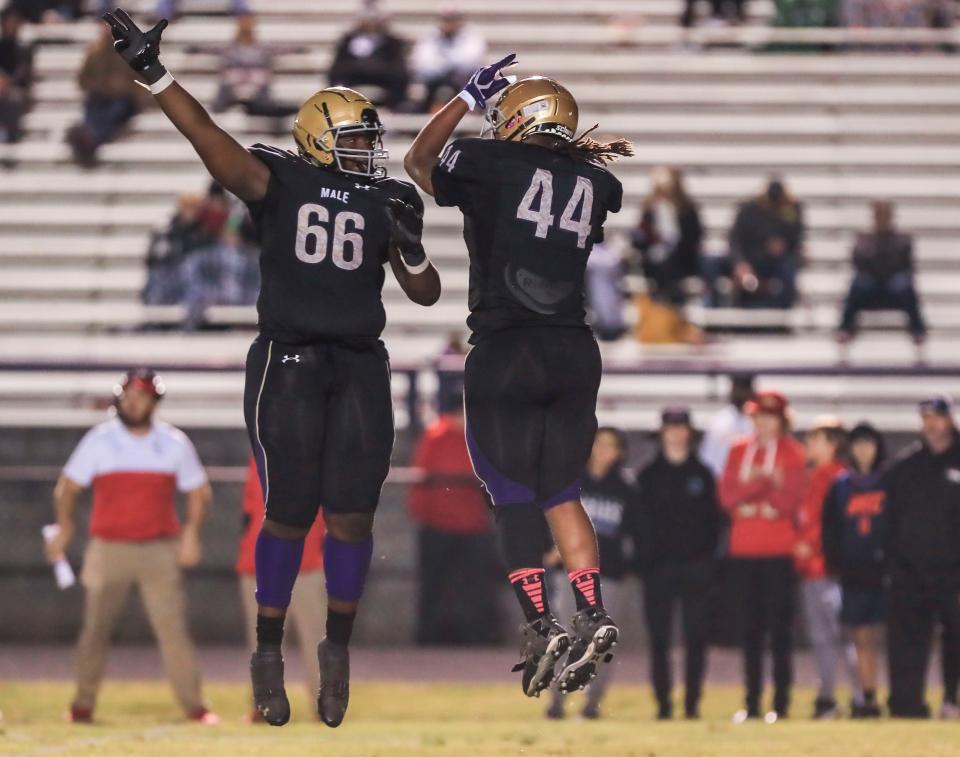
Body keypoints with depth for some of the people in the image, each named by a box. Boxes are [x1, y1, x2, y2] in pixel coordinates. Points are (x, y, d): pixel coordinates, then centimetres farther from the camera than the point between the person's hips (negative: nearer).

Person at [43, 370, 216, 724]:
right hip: (108, 547, 0)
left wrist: (191, 532, -5)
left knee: (173, 627, -6)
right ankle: (83, 704, 10)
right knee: (95, 629, 1)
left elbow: (199, 492, 11)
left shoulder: (175, 443, 5)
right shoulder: (99, 440, 2)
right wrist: (65, 527, -8)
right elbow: (67, 487, 6)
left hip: (161, 549, 0)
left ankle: (194, 706, -3)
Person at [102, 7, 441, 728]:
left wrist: (409, 245, -8)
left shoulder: (388, 200, 10)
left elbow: (426, 292, 14)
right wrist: (153, 74, -27)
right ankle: (269, 654, 9)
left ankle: (338, 648, 12)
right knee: (290, 514, -4)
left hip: (361, 365, 3)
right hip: (288, 361, -3)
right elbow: (215, 143, -15)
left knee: (352, 513, -2)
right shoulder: (281, 181, 0)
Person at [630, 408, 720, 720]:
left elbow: (713, 518, 6)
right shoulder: (648, 475, 8)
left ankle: (692, 703, 2)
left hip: (696, 566, 0)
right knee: (659, 639, -1)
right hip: (658, 566, 0)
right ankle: (663, 703, 3)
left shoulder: (702, 474, 9)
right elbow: (638, 520, 4)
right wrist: (643, 560, -7)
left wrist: (709, 559, -4)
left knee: (696, 638, -2)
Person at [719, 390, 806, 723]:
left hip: (780, 551, -4)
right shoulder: (738, 451, 12)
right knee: (751, 628, 6)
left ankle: (781, 703, -3)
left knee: (780, 628, -5)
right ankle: (751, 703, 10)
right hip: (744, 551, 4)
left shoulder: (792, 452, 1)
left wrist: (749, 503, -10)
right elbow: (727, 495, 0)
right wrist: (764, 482, -13)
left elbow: (791, 497, -9)